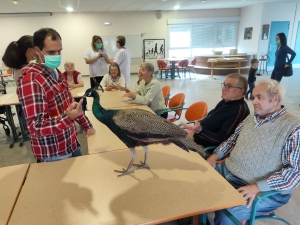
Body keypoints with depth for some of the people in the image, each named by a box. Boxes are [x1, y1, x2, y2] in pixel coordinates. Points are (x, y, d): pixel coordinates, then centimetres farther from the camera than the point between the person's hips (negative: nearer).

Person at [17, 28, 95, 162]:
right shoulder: (30, 80, -22)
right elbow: (36, 127, -25)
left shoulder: (55, 73, 5)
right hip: (53, 155, -8)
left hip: (71, 144, 8)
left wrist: (86, 124, 12)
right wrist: (68, 118, -40)